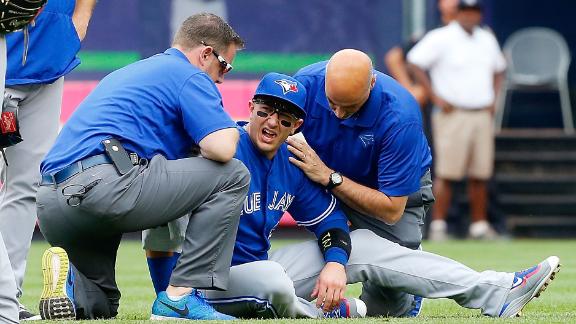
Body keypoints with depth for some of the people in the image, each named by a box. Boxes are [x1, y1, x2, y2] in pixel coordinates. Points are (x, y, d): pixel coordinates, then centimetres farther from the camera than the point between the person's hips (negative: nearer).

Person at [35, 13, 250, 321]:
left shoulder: (124, 74, 33)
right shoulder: (190, 76, 6)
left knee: (100, 307, 30)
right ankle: (182, 296, -5)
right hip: (107, 187, -9)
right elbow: (222, 149, -8)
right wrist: (229, 132, 15)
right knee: (233, 175, 2)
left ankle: (72, 285, -6)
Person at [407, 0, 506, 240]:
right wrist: (435, 97, -12)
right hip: (453, 114, -6)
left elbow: (498, 69, 29)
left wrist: (493, 99, 15)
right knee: (446, 173, -9)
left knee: (480, 175, 5)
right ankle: (438, 226, -7)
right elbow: (415, 62, -9)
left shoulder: (487, 40, 15)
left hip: (482, 116, 6)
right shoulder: (440, 38, -5)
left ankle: (480, 226, 11)